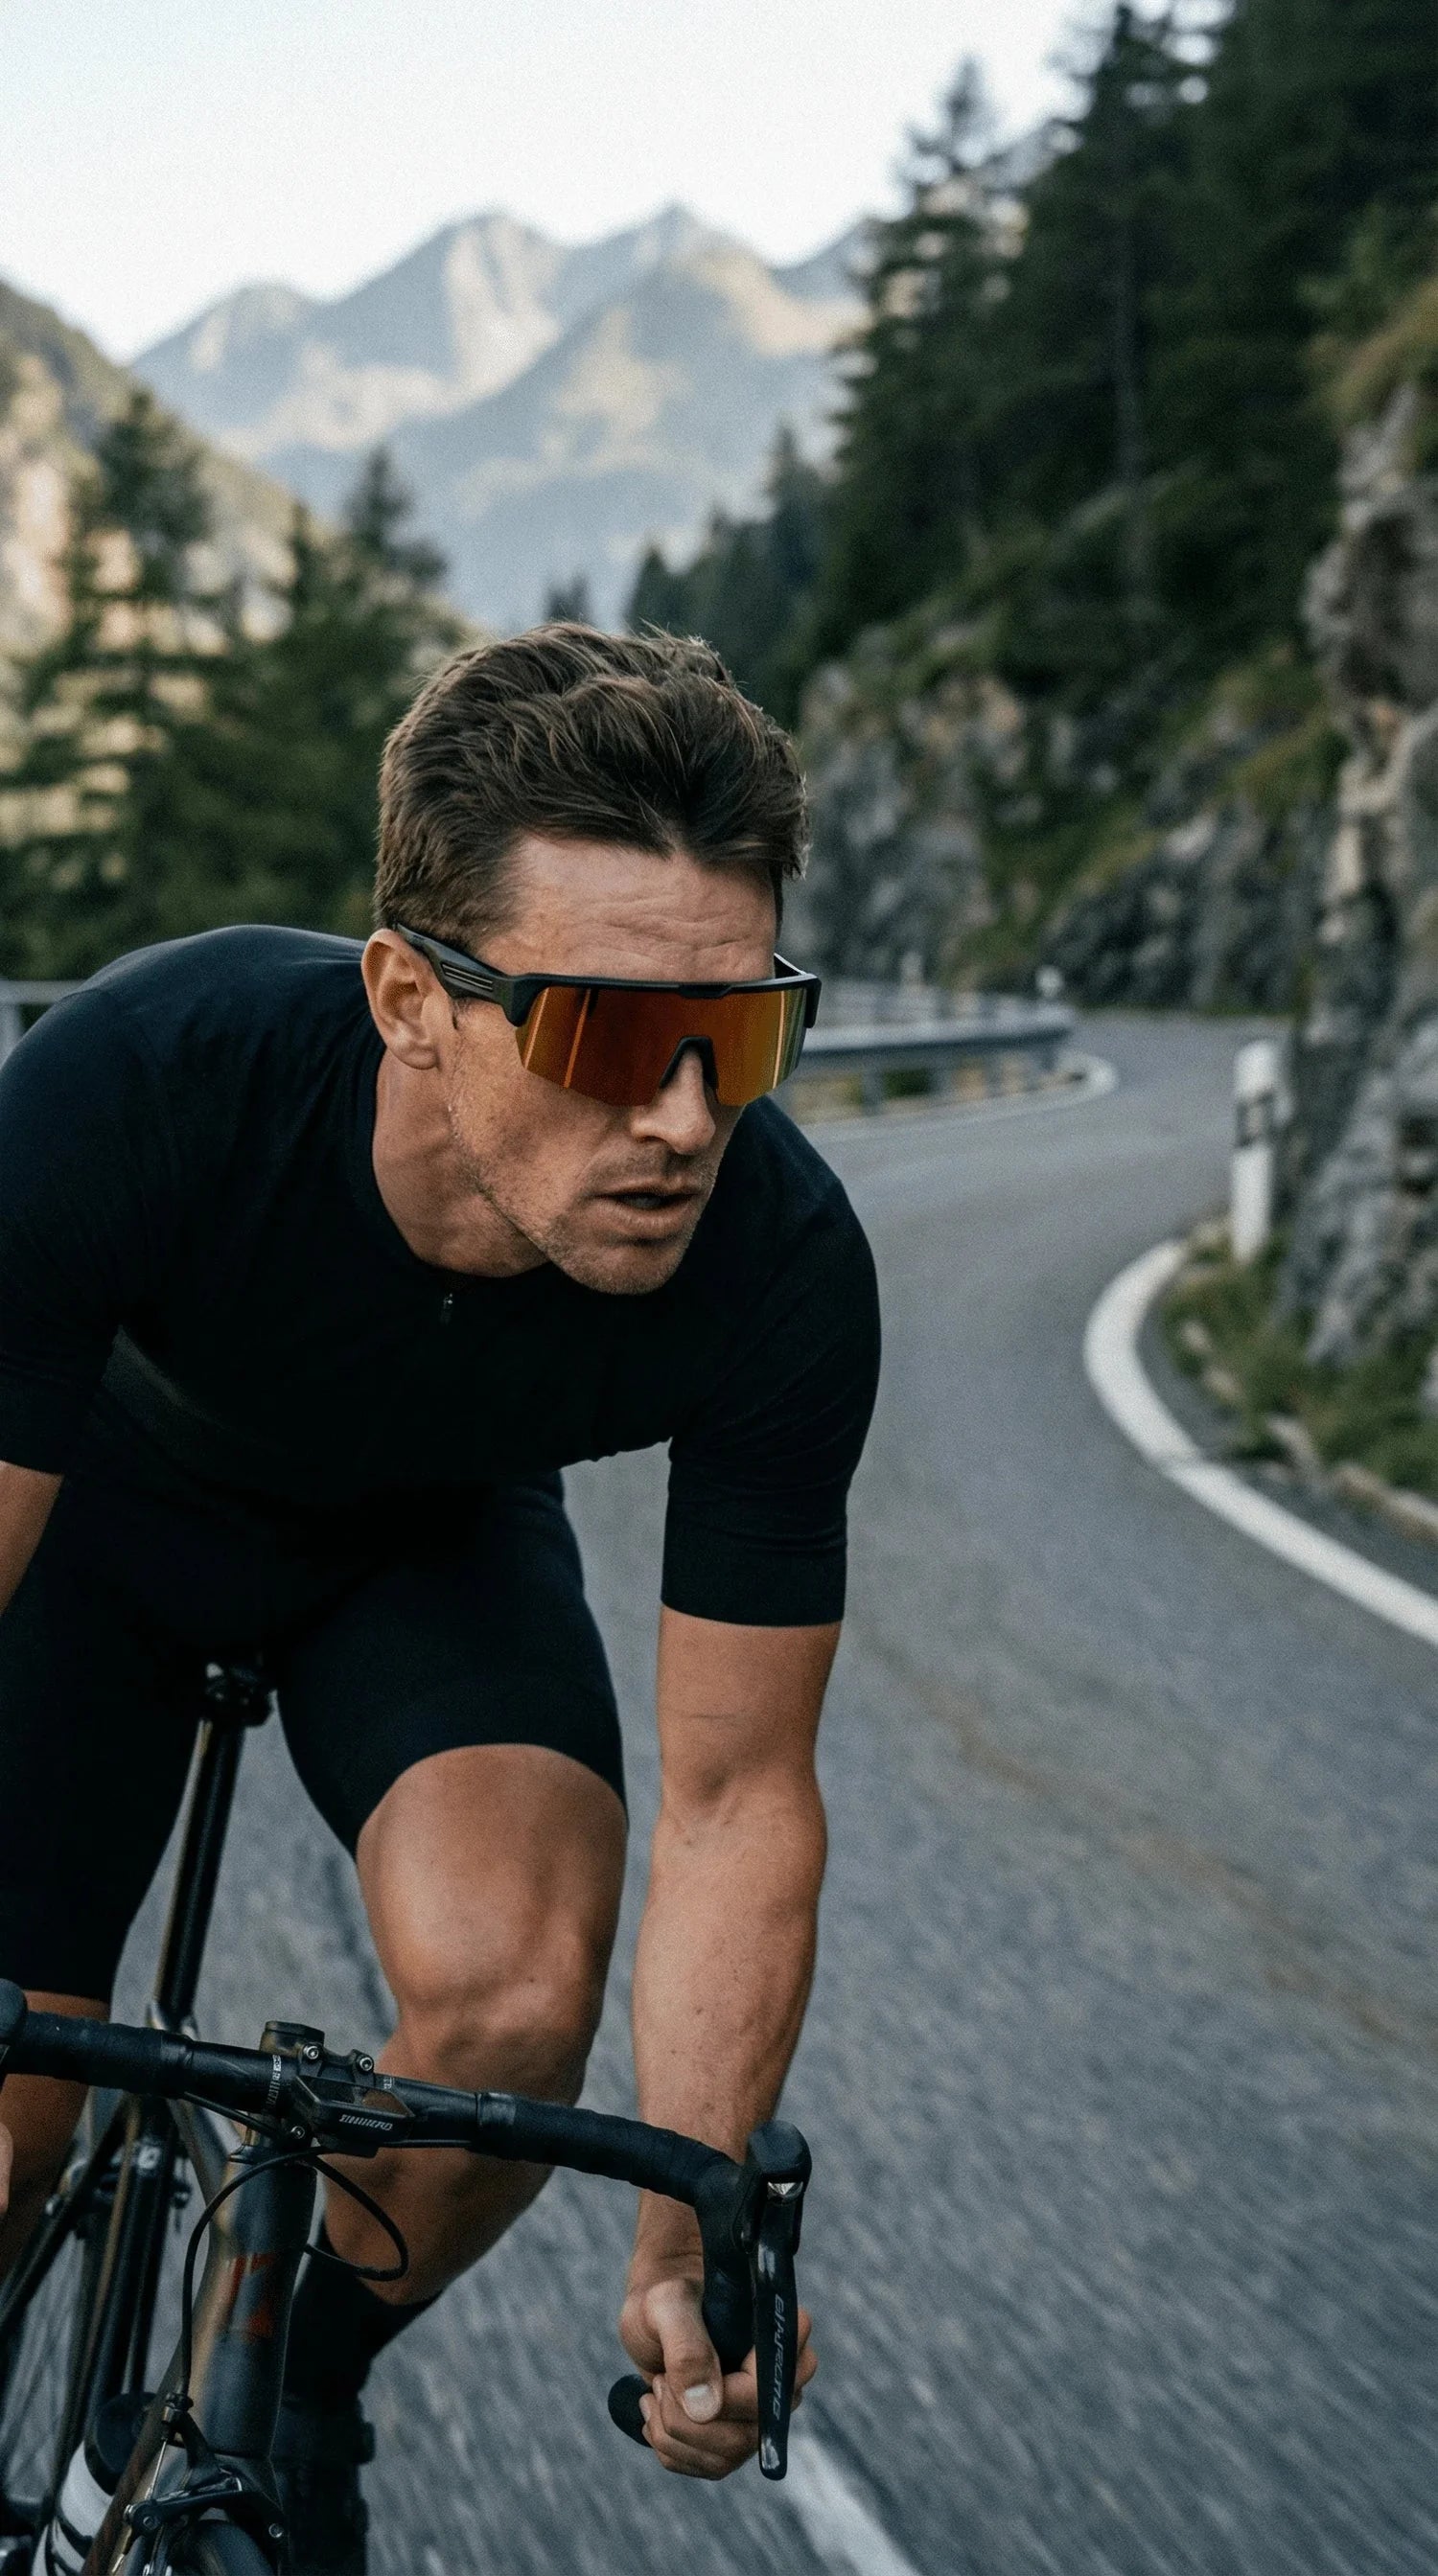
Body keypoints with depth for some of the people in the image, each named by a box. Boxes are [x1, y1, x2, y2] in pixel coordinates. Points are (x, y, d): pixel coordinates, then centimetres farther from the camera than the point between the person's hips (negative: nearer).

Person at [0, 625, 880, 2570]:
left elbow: (734, 1797, -23)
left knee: (512, 2008, -24)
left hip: (430, 1534, 1)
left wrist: (692, 2250, -28)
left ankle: (285, 2392, 8)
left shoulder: (785, 1276, -34)